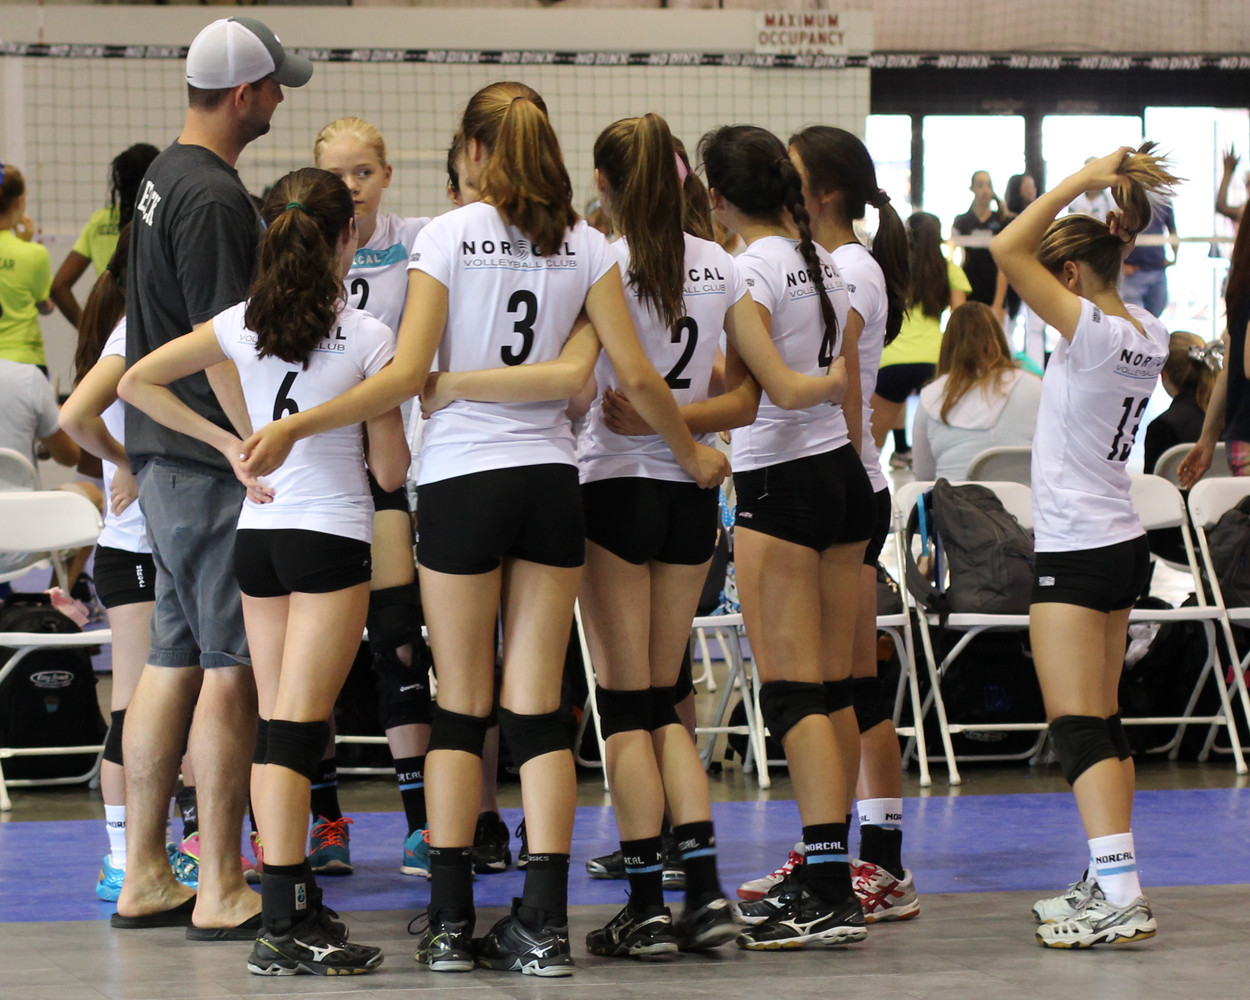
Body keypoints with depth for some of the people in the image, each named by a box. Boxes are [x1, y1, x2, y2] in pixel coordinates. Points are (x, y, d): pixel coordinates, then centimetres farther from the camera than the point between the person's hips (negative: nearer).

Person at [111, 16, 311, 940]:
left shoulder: (166, 177, 15)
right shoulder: (214, 197, -16)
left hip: (165, 451, 10)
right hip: (211, 463, -10)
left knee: (174, 662, 12)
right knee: (233, 667, -6)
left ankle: (145, 879, 16)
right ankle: (222, 891, -3)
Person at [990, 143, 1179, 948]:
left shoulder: (1092, 332, -18)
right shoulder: (1149, 333, 5)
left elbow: (1009, 250, -23)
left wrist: (1080, 181, -17)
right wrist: (1120, 197, 16)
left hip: (1076, 550, -9)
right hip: (1121, 541, 9)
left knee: (1079, 726, -12)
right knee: (1104, 723, 15)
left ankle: (1120, 897, -20)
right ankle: (1110, 883, 20)